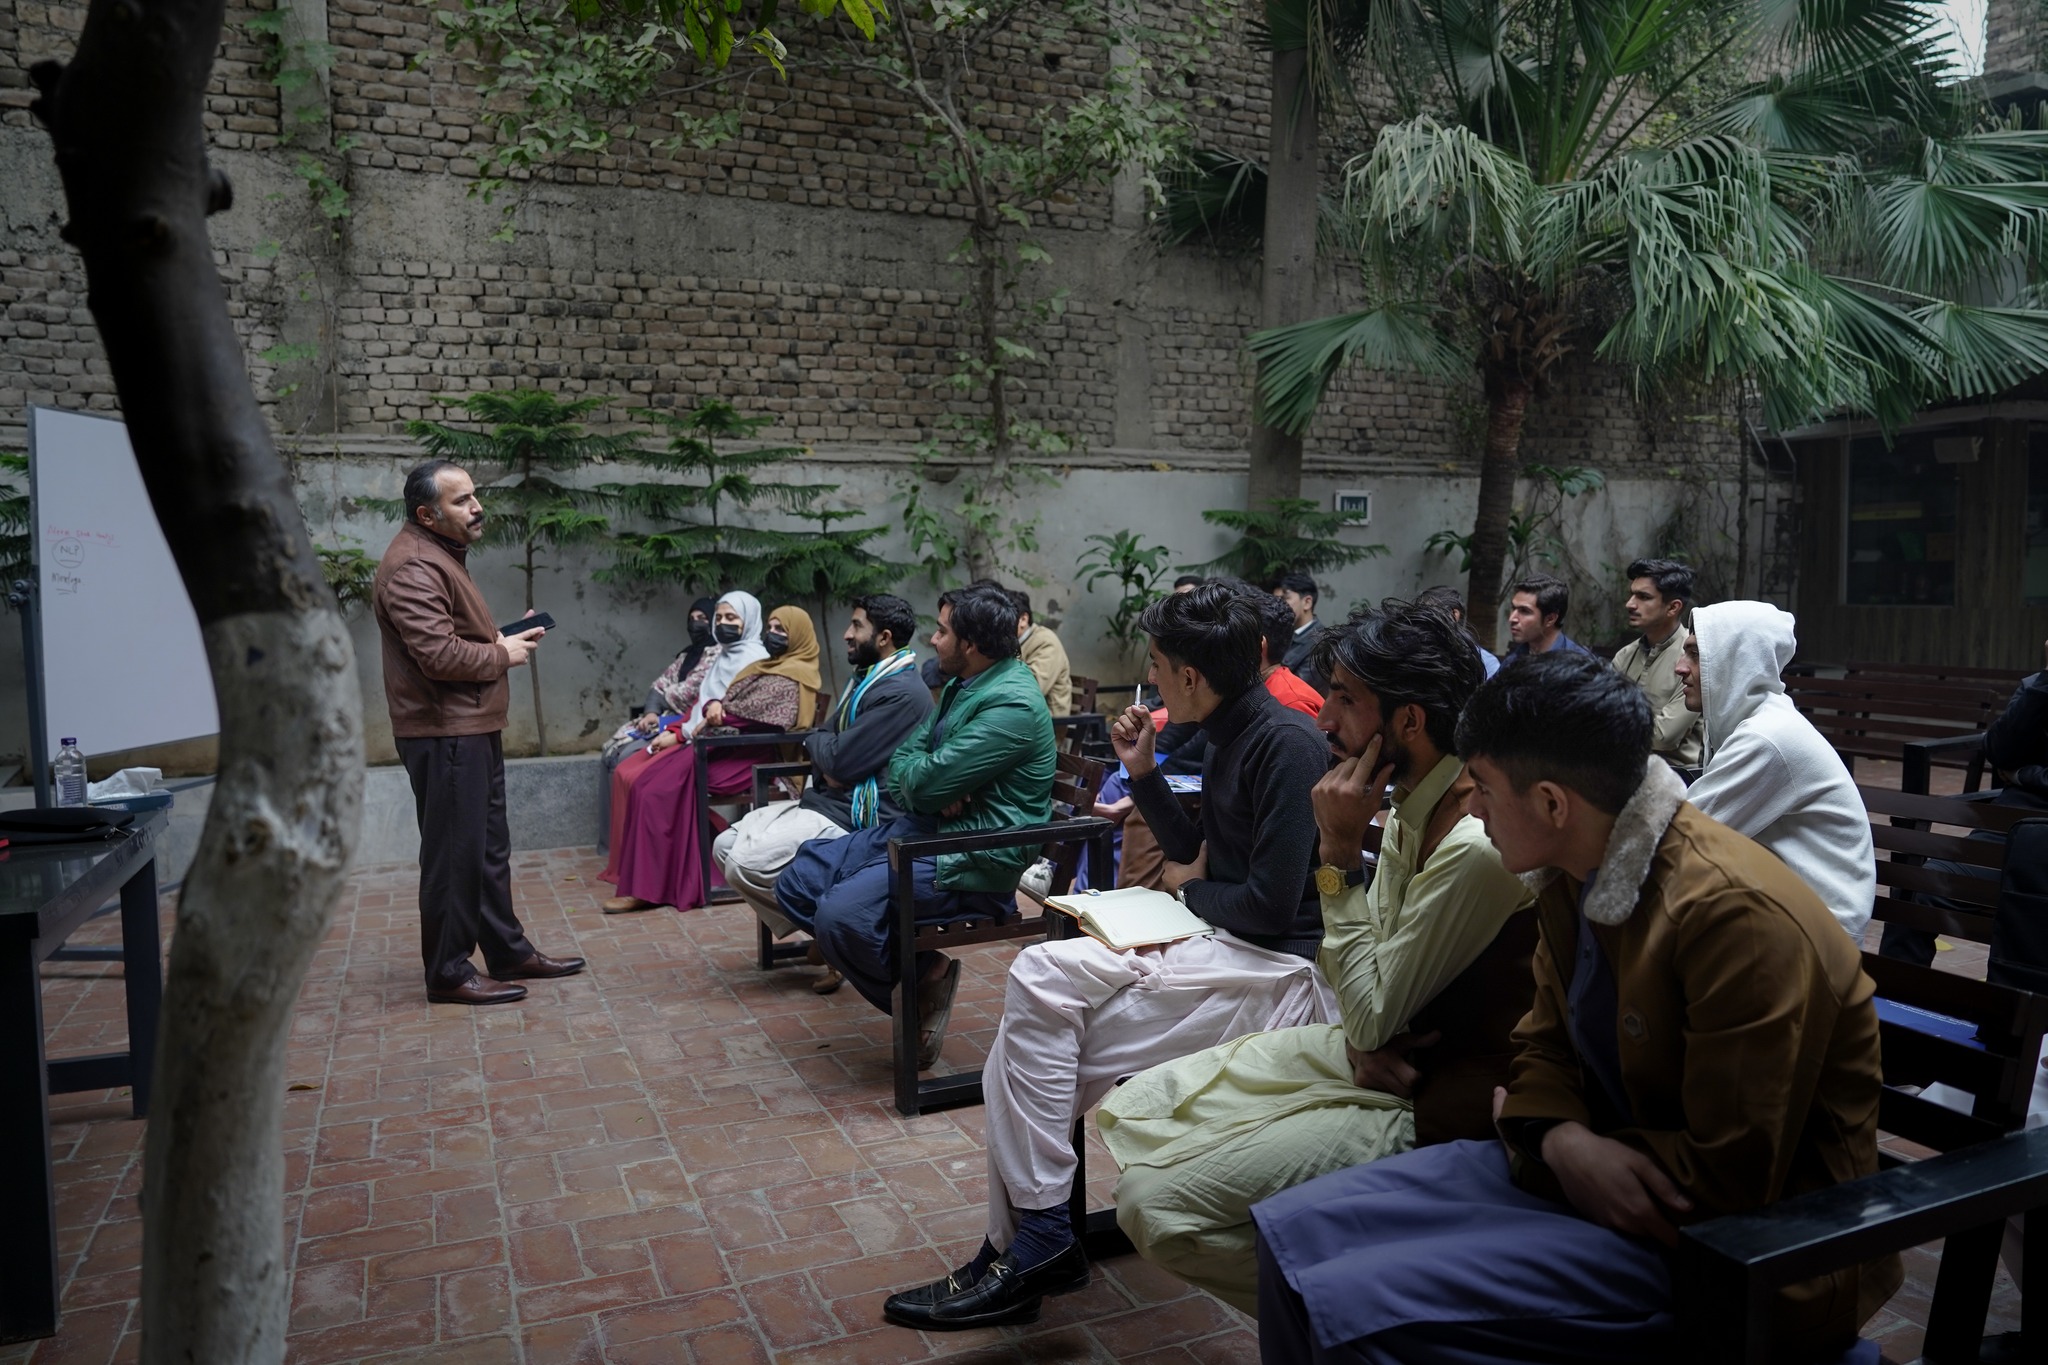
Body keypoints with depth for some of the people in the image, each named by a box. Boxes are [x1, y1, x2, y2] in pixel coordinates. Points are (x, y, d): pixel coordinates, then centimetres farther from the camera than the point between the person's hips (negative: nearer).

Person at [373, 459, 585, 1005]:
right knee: (454, 854, -3)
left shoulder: (441, 555, 17)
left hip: (472, 727, 11)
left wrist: (505, 638, 9)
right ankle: (449, 974, 7)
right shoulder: (413, 567, -18)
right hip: (443, 734, -11)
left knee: (490, 848, 17)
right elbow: (439, 654, -28)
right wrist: (504, 654, -12)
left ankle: (508, 952, 28)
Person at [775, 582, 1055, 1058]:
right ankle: (918, 971, 6)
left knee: (841, 913, -29)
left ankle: (926, 982, -1)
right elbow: (901, 767, 12)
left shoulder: (1012, 705, -19)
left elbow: (925, 781, -23)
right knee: (796, 885, 3)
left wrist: (916, 768, 1)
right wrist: (933, 787, -10)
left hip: (971, 858, -11)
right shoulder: (961, 685, 13)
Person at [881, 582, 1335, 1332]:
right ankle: (1020, 1247, -2)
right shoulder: (1232, 735, 12)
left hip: (1277, 969, -9)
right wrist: (1142, 772, 10)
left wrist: (1190, 889, -2)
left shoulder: (1285, 743, -18)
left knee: (1040, 992, -17)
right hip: (1221, 944, 9)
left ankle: (1034, 1242, -2)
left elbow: (1271, 904, -22)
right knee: (1038, 980, -7)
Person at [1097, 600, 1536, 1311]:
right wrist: (1365, 1043, -13)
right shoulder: (1412, 806, 2)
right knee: (1134, 1111, 8)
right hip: (1380, 1056, 9)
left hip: (1427, 1110, -9)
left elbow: (1374, 1018, -22)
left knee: (1155, 1201, -18)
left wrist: (1340, 849, -21)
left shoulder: (1476, 847, -27)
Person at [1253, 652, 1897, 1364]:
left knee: (1354, 1307, -25)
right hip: (1585, 1167, 8)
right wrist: (1561, 1137, -13)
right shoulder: (1575, 877, 1)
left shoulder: (1739, 916, -25)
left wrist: (1548, 1132, -9)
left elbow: (1729, 1182, -21)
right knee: (1294, 1230, -4)